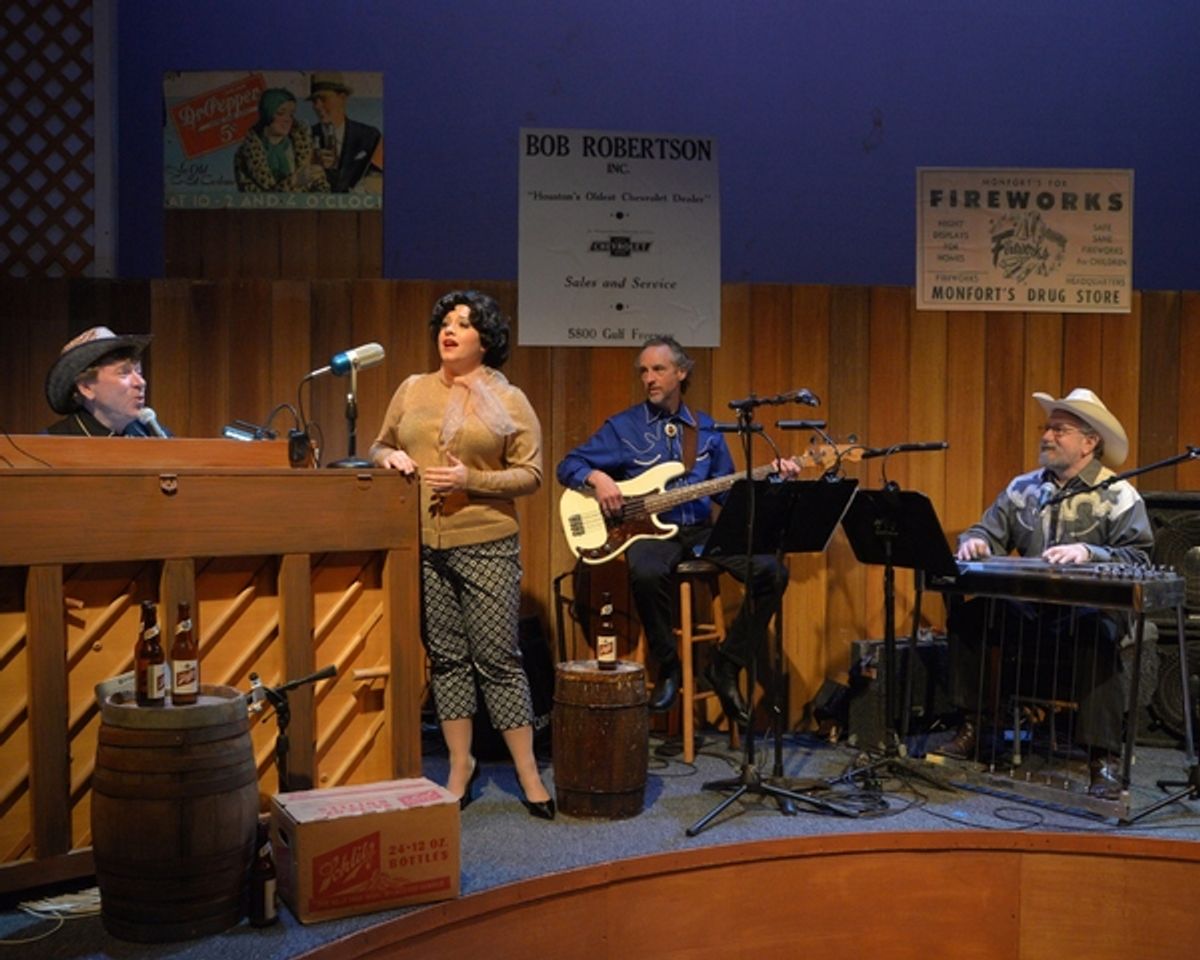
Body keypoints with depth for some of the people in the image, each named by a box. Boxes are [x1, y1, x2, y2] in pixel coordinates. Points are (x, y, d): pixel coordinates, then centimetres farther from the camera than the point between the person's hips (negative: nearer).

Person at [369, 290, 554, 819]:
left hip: (486, 546, -3)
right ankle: (460, 767, 23)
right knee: (446, 658, 10)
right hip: (424, 547, 3)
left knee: (498, 659, -1)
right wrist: (389, 457, -4)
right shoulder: (413, 390, 11)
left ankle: (529, 775, 10)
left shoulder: (508, 400, 1)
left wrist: (471, 481, -15)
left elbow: (530, 473, -2)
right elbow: (380, 445, 20)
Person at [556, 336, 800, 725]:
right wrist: (597, 478, -17)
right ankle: (668, 665, -12)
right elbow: (568, 466, 3)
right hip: (648, 529, -3)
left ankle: (726, 666, -1)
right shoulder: (623, 427, 3)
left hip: (702, 531, 4)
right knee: (647, 574, -38)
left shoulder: (706, 430, 13)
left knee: (772, 572, -17)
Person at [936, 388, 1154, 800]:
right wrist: (974, 541, -13)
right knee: (966, 614, -17)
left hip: (1091, 609, -5)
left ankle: (1103, 761, -27)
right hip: (1030, 609, 5)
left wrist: (1088, 553, -32)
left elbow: (1138, 559, -14)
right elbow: (989, 532, 12)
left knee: (1097, 636, -37)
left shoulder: (1118, 496, -3)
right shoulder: (1023, 488, 11)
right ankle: (970, 727, -4)